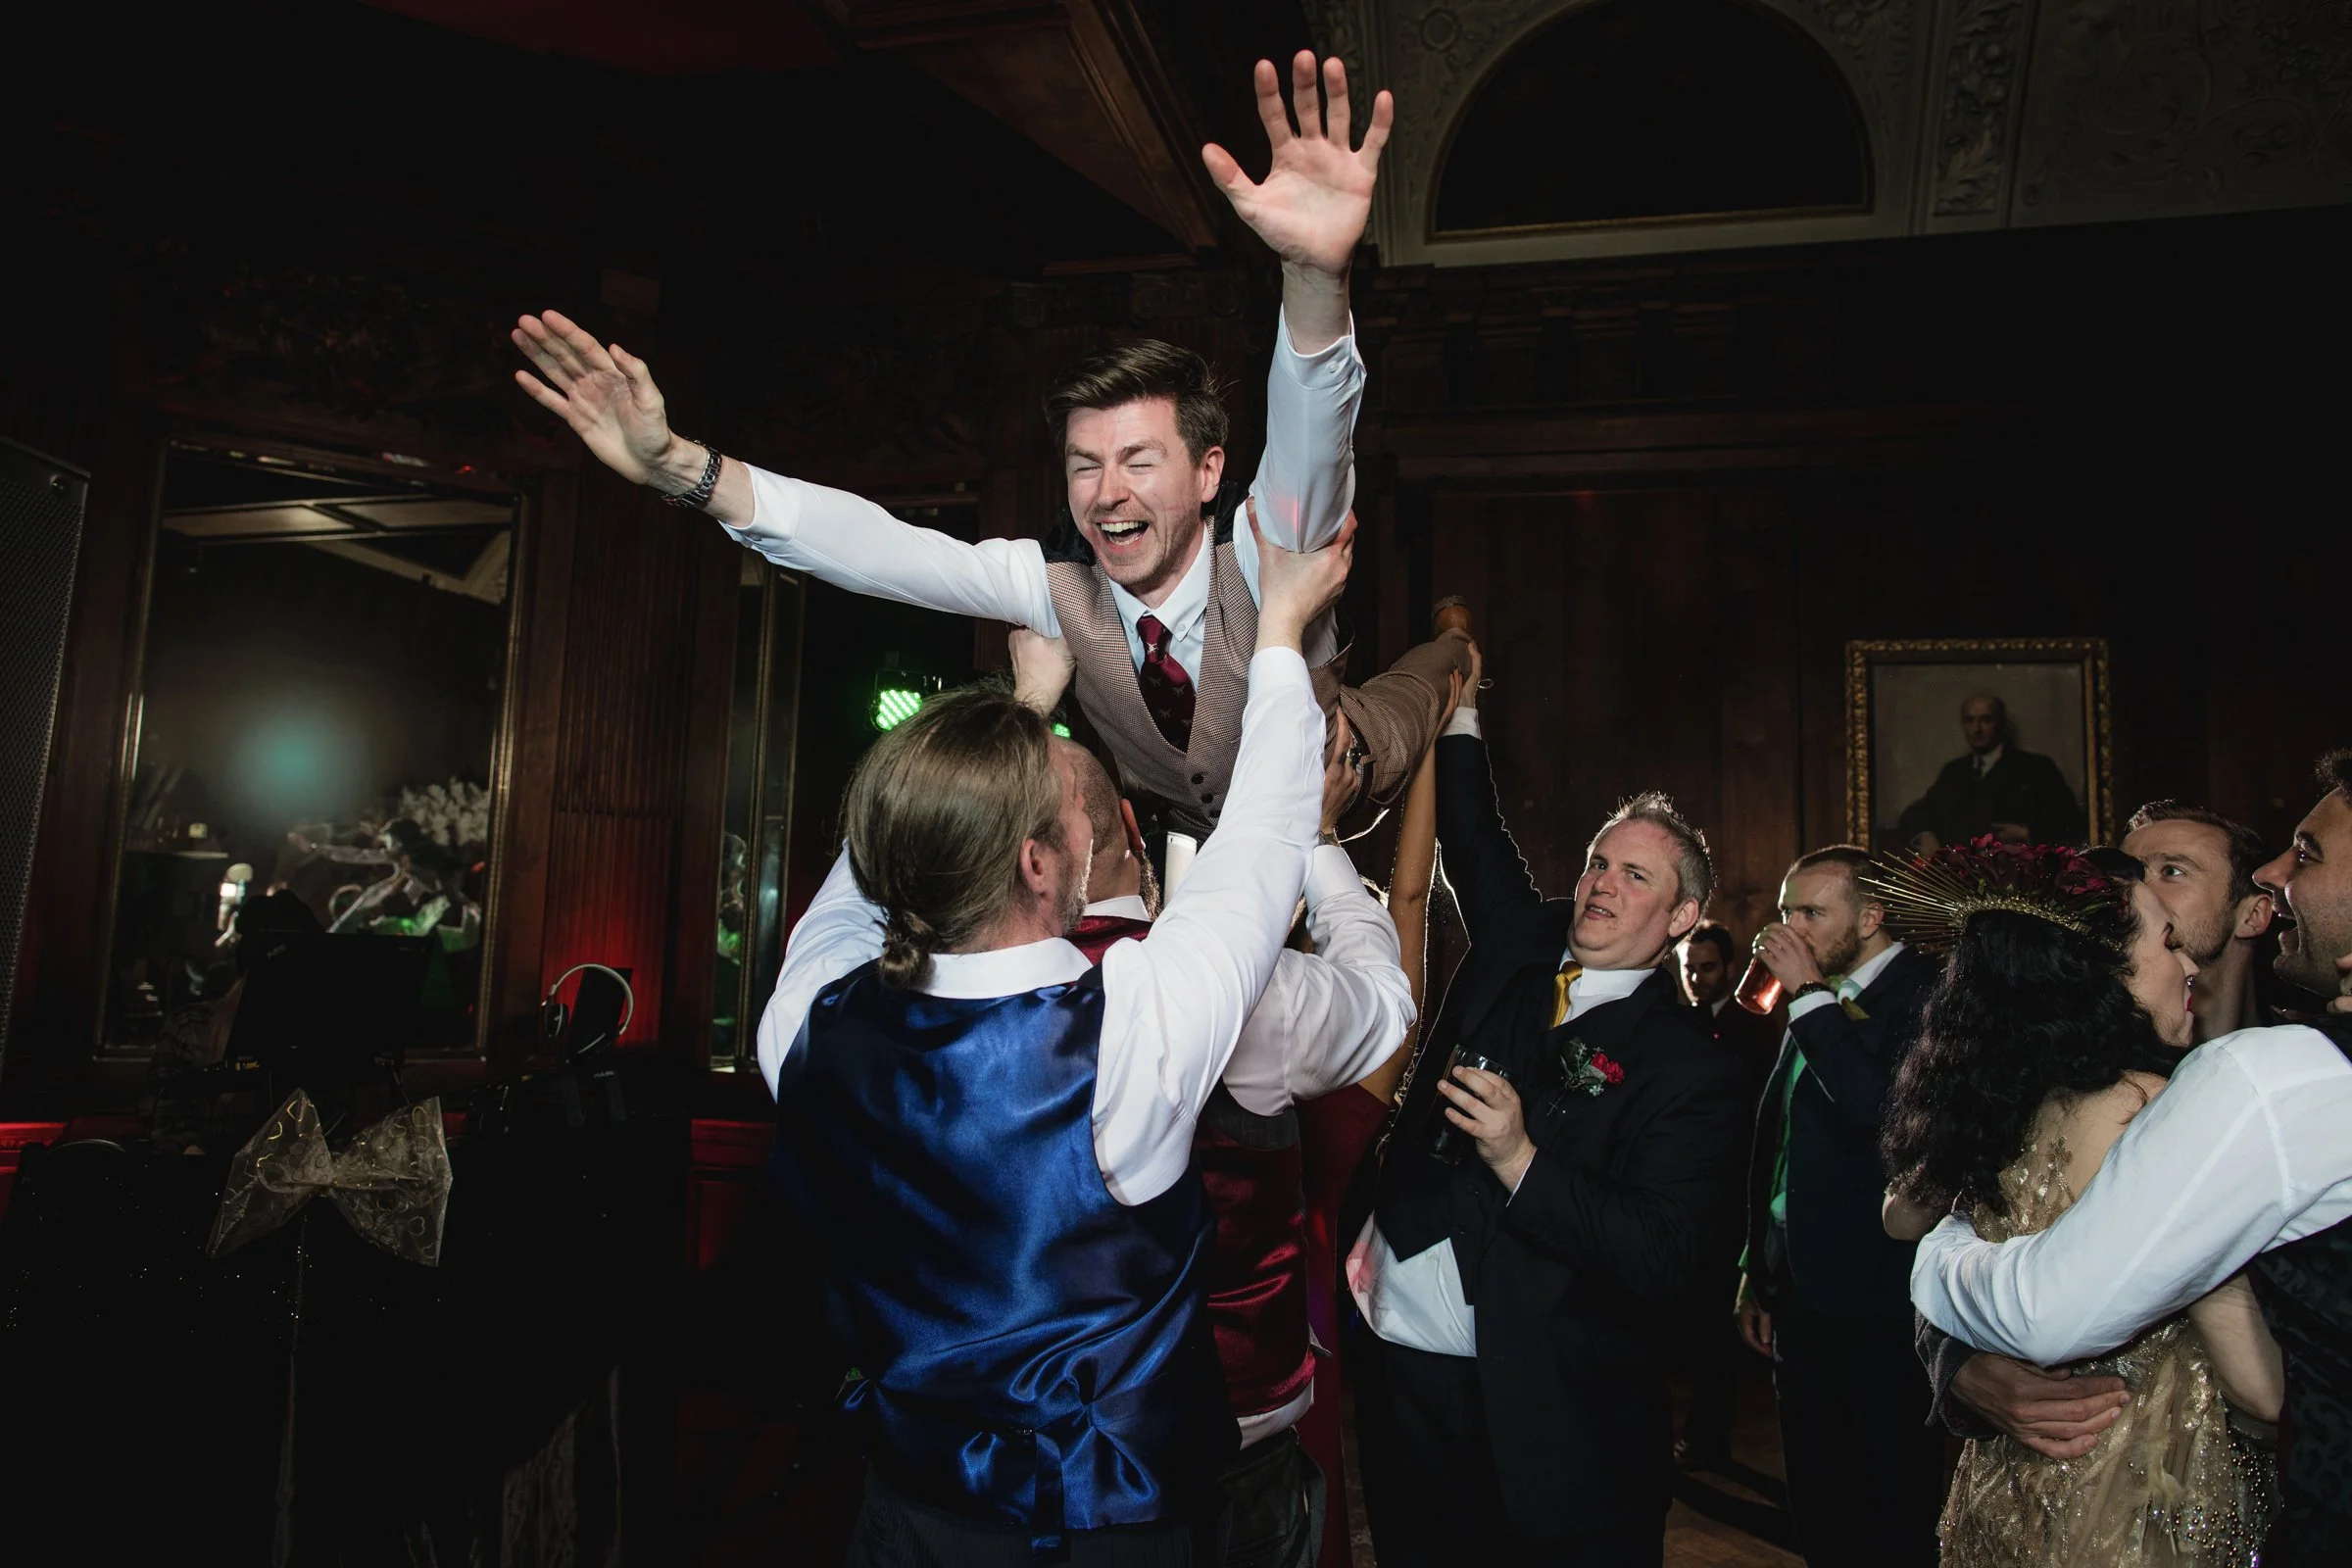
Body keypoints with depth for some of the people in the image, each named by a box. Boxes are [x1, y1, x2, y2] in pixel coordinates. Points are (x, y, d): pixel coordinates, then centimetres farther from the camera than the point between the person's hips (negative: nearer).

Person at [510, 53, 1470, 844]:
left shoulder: (1266, 554, -34)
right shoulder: (1056, 580, -25)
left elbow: (1310, 434, -55)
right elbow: (880, 552, -33)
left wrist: (1317, 276, -77)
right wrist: (682, 468, -48)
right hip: (1188, 837, 2)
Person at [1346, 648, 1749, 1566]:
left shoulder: (1688, 1070, -9)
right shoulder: (1519, 946, 5)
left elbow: (1662, 1259, -16)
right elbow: (1471, 837, 17)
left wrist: (1520, 1163, -26)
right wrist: (1457, 703, 13)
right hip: (1395, 1362, 5)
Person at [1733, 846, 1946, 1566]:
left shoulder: (1924, 995, -12)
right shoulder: (1820, 1006, 13)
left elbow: (1885, 1115, -29)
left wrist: (1810, 996, -22)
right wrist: (1759, 1275, 19)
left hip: (1878, 1311, -8)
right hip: (1801, 1299, 8)